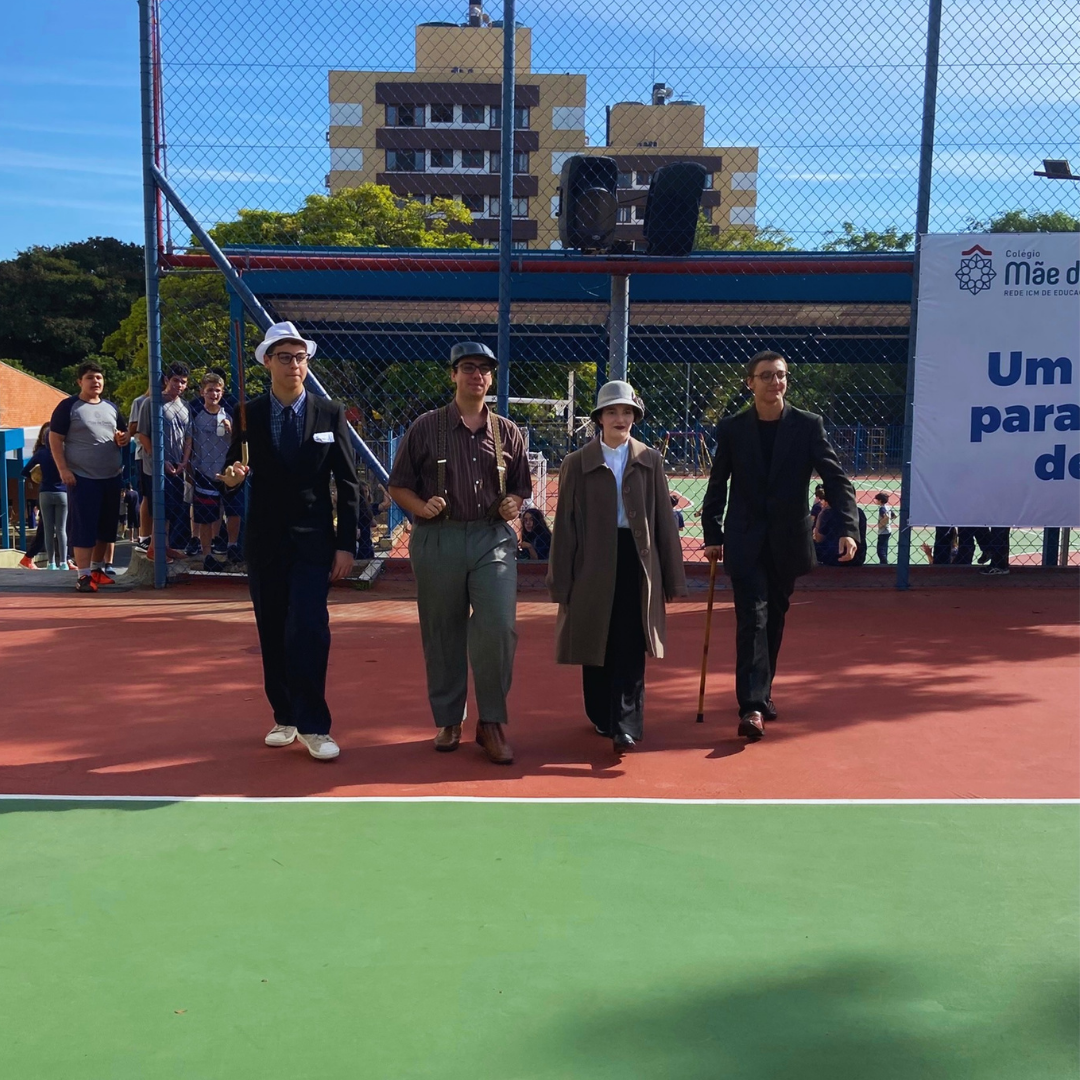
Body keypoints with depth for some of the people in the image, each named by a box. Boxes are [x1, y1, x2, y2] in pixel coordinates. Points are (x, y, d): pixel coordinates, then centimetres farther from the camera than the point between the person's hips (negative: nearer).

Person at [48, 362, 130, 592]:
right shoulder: (68, 406, -3)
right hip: (82, 477, -6)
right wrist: (63, 469, -15)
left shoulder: (111, 407, 14)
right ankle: (84, 575, -6)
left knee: (108, 526, 11)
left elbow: (125, 432, 24)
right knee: (84, 527, -7)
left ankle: (99, 568, 25)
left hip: (111, 477, 6)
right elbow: (55, 438, -6)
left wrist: (124, 438, -2)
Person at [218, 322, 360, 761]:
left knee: (308, 631, -13)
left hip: (313, 541, -2)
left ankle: (313, 726, -2)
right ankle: (284, 718, 24)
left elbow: (347, 484, 0)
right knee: (272, 634, 9)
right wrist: (230, 476, -19)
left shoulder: (331, 414, 1)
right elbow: (232, 472, 6)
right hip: (264, 540, 2)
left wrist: (346, 544, -5)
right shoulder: (248, 415, 3)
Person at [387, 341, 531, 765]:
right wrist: (420, 507, -13)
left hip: (493, 540, 1)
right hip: (437, 540, 0)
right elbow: (398, 485, 6)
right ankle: (448, 721, 23)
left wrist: (512, 503, -4)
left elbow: (520, 487, 18)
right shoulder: (426, 427, 5)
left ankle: (491, 723, 4)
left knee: (498, 628, -11)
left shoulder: (507, 432, 11)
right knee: (442, 634, 7)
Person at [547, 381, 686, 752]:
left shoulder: (650, 461, 6)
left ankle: (625, 728, -3)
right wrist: (561, 581, -1)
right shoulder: (577, 463, 3)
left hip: (637, 562, 0)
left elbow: (664, 519, 5)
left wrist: (671, 576, 3)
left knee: (630, 650, -5)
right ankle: (602, 717, 29)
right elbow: (565, 525, 2)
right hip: (594, 564, 0)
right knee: (597, 648, 10)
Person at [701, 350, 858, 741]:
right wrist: (712, 537, 4)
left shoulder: (808, 425, -1)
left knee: (774, 619, 12)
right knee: (752, 618, -10)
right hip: (745, 542, -1)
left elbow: (835, 478, -6)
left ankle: (761, 691, 30)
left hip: (787, 541, 2)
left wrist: (848, 528, -19)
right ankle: (752, 707, -13)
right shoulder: (731, 428, 0)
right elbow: (717, 487, 6)